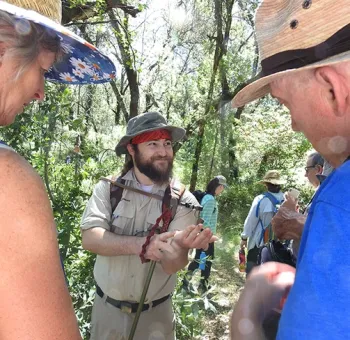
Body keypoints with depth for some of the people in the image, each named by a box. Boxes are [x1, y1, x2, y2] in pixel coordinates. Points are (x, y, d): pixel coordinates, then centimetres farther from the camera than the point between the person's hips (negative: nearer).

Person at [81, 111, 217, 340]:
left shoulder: (183, 201, -13)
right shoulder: (108, 188, -10)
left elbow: (171, 266, -17)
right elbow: (90, 238, -20)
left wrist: (180, 247, -39)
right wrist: (140, 244, -34)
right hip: (107, 308, 1)